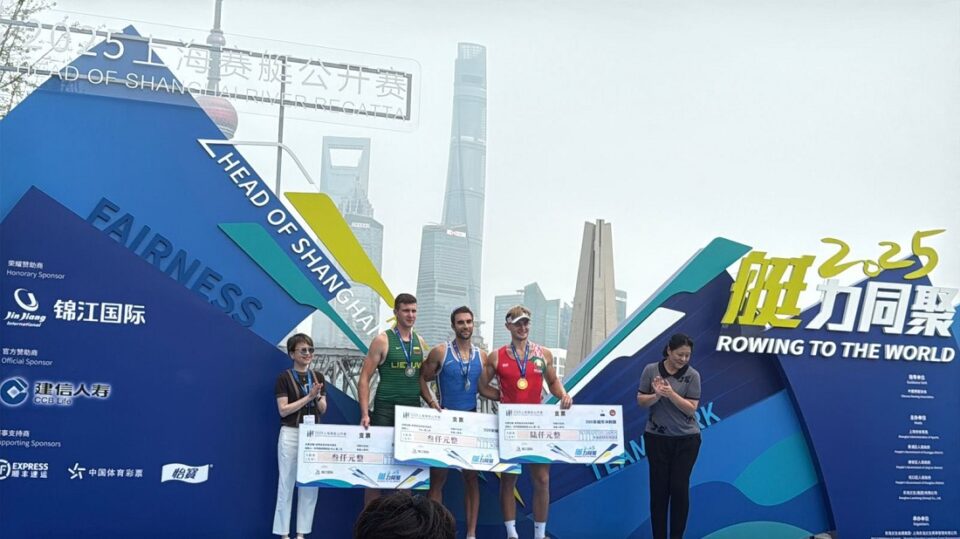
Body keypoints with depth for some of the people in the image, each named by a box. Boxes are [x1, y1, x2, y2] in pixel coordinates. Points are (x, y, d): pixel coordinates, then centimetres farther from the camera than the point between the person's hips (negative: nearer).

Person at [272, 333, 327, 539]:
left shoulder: (318, 377, 9)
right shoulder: (284, 378, -5)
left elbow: (323, 409, 8)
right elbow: (283, 410, -12)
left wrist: (317, 396, -12)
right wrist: (308, 396, -15)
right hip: (291, 434, -5)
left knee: (310, 484, 5)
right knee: (287, 484, 0)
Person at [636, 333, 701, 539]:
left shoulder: (692, 375, -5)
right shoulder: (651, 370, -3)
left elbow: (691, 408, -10)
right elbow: (641, 401, -1)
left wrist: (670, 394, -24)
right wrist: (656, 395, -20)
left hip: (686, 439, -1)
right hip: (657, 438, 1)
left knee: (680, 487, -2)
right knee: (659, 488, 3)